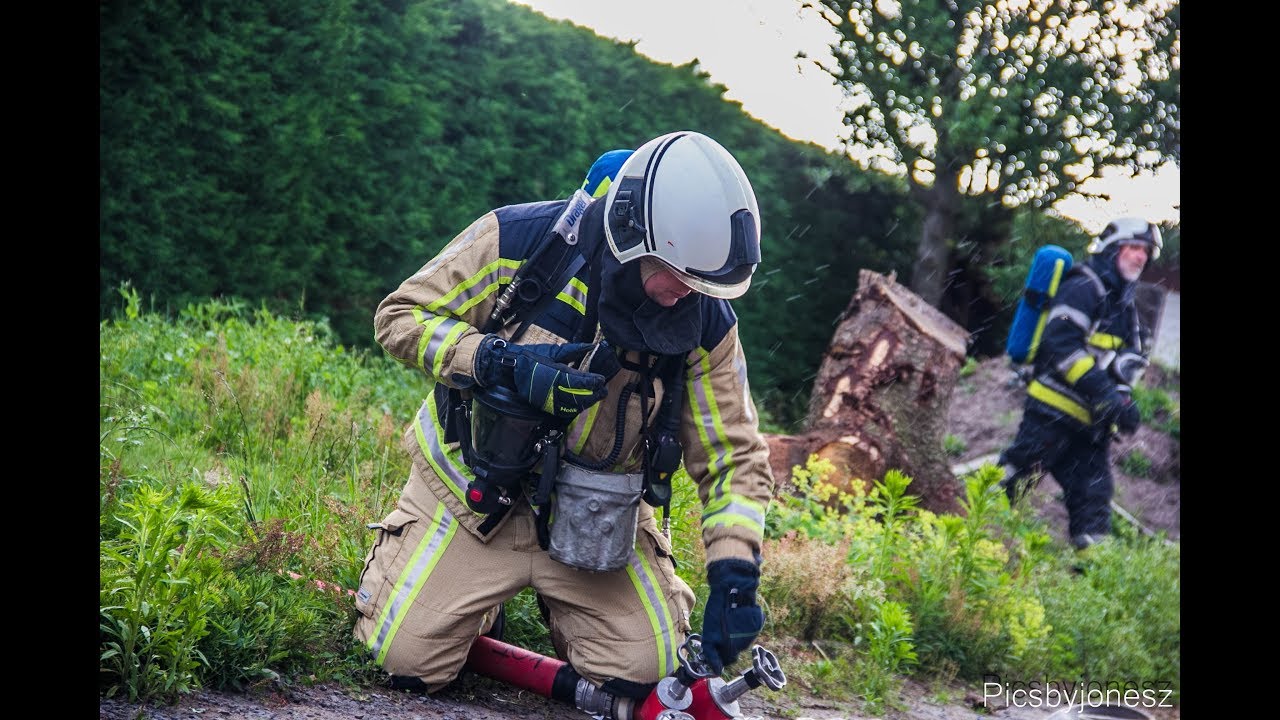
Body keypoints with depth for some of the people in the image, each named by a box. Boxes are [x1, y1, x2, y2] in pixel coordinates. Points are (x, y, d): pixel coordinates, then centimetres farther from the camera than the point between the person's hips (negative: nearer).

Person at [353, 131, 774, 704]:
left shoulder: (705, 323, -13)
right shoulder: (518, 241, -20)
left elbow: (734, 456, -9)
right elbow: (399, 316, -13)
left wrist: (733, 577, -21)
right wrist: (499, 362, -29)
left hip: (592, 517, 2)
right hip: (474, 494, -2)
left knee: (640, 673, -7)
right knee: (409, 663, -7)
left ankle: (561, 600, 25)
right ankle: (481, 597, 26)